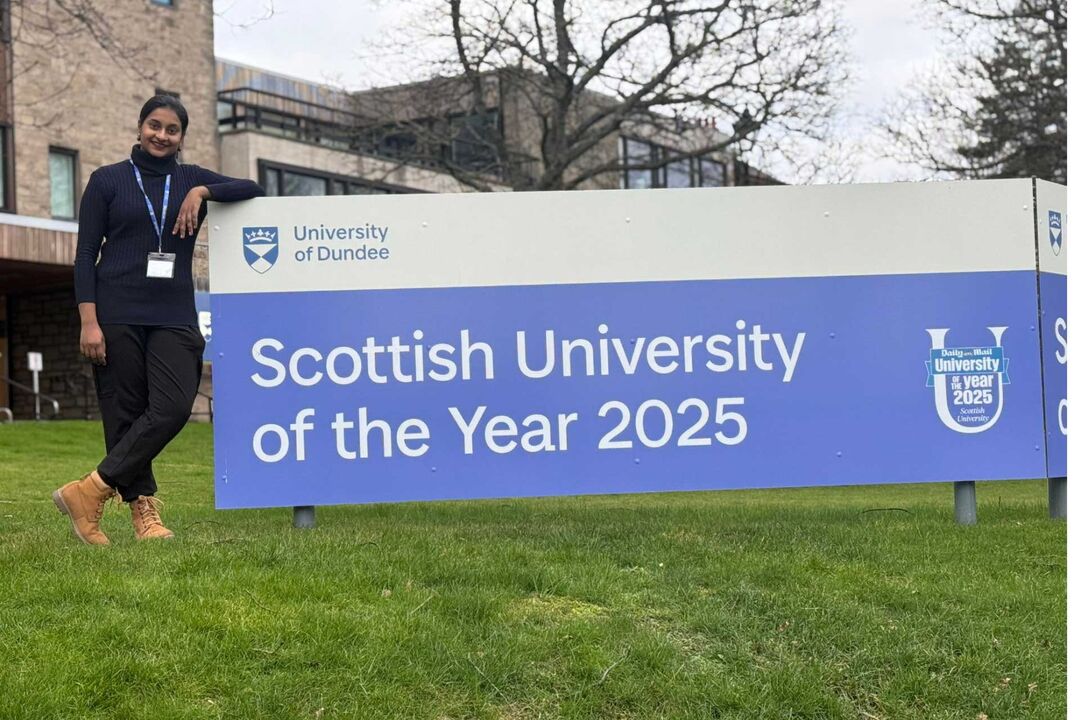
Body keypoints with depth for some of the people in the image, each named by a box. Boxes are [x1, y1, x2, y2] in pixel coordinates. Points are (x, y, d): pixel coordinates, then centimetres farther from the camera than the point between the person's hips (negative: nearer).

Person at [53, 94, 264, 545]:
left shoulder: (192, 179, 15)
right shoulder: (107, 181, 7)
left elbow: (252, 190, 5)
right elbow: (85, 255, 3)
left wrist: (203, 192, -9)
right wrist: (89, 321, -8)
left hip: (174, 317, 2)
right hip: (118, 315, -2)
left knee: (174, 407, -14)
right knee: (124, 414, -3)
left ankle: (91, 491, -8)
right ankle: (143, 509, 5)